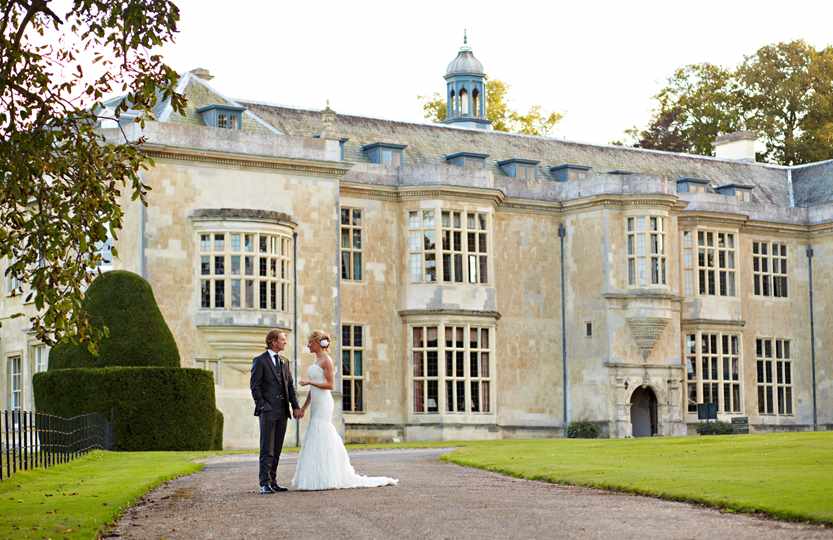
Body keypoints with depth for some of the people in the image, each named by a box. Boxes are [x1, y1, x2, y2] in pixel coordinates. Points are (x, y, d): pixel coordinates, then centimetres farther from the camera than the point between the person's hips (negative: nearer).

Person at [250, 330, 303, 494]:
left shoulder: (284, 362, 17)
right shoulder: (260, 361, -2)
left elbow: (290, 385, 16)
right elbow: (254, 386, -6)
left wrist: (295, 406, 6)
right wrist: (262, 406, -13)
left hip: (282, 411, 6)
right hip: (268, 411, -6)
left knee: (277, 449, 7)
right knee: (267, 449, -9)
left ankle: (272, 481, 11)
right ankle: (264, 484, -11)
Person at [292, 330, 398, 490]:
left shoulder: (326, 360, -10)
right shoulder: (317, 360, 17)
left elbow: (329, 385, -16)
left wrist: (309, 382, -21)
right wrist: (304, 407, 19)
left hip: (323, 403, -9)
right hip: (316, 404, 9)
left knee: (321, 439, -9)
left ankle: (326, 479, -6)